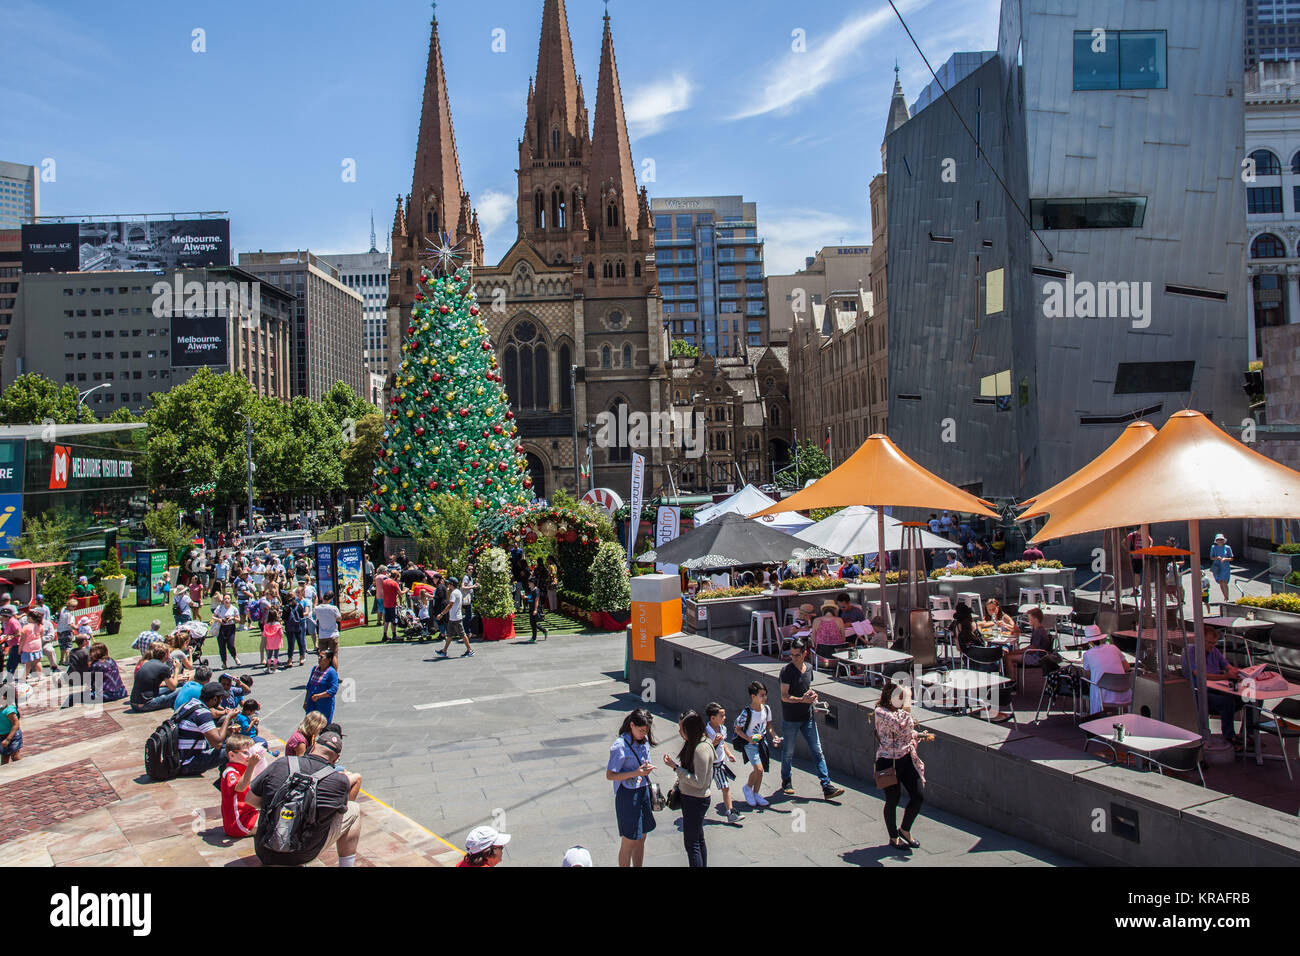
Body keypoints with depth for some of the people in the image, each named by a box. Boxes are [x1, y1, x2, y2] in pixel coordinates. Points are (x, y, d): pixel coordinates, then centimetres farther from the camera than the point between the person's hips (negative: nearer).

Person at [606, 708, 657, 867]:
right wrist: (636, 773, -24)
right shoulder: (620, 746, -18)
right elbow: (610, 775, -17)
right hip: (628, 795, -7)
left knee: (641, 838, 15)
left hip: (644, 792, 7)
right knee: (629, 842, 2)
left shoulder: (644, 741, 4)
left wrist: (646, 768, 1)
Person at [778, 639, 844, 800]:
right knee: (788, 752, 9)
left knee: (817, 751, 3)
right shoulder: (787, 671, -14)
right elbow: (784, 697, -16)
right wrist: (803, 700, -28)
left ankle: (827, 786, 5)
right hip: (790, 718, -5)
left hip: (807, 717, 5)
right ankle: (786, 782, 29)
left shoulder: (809, 668, 5)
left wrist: (812, 694, 0)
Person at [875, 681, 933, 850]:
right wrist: (907, 704, -24)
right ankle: (894, 837, 26)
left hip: (907, 759, 7)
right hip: (888, 761, -7)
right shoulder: (881, 712, -15)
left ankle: (905, 830, 26)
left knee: (919, 796, 3)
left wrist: (921, 736, 5)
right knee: (892, 799, 5)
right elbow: (903, 728, -27)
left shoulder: (900, 710, 9)